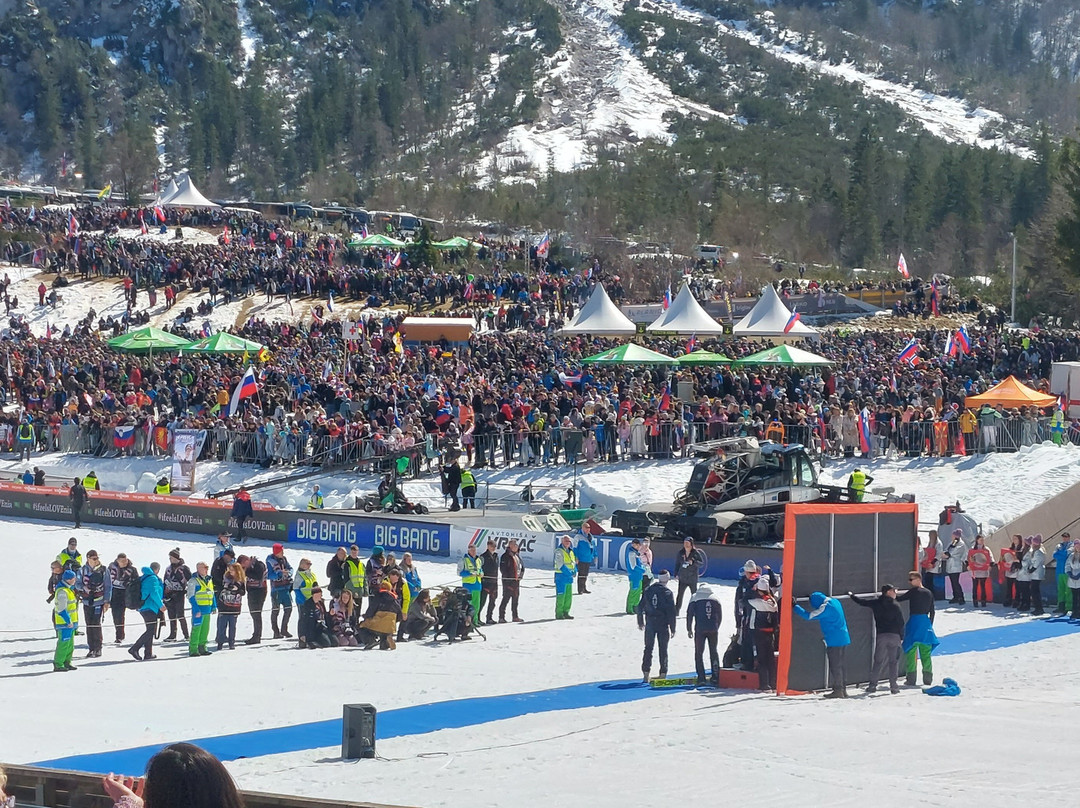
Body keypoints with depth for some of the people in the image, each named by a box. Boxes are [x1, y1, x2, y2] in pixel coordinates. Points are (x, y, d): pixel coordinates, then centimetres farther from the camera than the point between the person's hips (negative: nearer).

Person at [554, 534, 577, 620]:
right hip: (561, 576, -8)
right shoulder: (559, 551, -9)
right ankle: (559, 614, -4)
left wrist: (575, 570, 0)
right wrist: (568, 572, -23)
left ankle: (565, 613, 17)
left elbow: (573, 562, 20)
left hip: (569, 577, 8)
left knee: (568, 596, 10)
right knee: (561, 596, -7)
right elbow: (560, 564, -18)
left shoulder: (570, 551, 16)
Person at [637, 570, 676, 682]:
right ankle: (663, 674, 5)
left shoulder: (648, 590, 2)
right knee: (663, 649, 5)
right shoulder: (667, 593, -10)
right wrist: (673, 628, -4)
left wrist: (640, 622, 19)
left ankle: (646, 674, 8)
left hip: (650, 623, 3)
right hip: (663, 624, -3)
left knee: (648, 648, 11)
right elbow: (671, 611, -10)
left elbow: (640, 607, 7)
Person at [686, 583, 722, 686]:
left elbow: (690, 614, 0)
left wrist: (689, 629, 5)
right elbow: (720, 615, 13)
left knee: (699, 653, 2)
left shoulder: (695, 597, 4)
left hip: (700, 630, -3)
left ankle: (701, 678, -7)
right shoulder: (715, 598, 12)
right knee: (714, 652, 14)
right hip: (713, 630, 3)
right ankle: (715, 677, 12)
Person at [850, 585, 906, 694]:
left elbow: (861, 602, 13)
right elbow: (901, 623, -1)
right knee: (894, 661, 3)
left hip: (881, 635, 2)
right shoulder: (895, 606, -1)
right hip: (894, 636, -2)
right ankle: (893, 685, -2)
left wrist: (851, 596, 31)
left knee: (878, 661, 7)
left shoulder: (876, 603, 5)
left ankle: (872, 684, 2)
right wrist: (901, 637, 7)